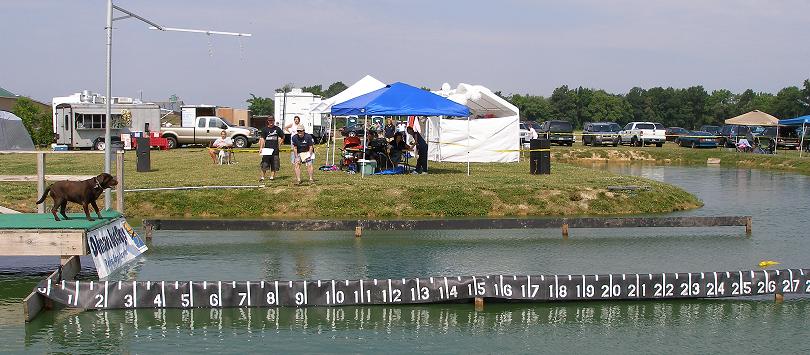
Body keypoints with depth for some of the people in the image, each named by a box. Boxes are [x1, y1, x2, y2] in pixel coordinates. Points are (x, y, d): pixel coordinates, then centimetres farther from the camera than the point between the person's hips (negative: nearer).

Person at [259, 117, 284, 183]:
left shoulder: (277, 129, 7)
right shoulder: (265, 129, 4)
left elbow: (282, 137, 19)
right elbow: (262, 139, -1)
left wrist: (279, 144, 10)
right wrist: (261, 148, -11)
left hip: (275, 150, 1)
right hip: (267, 149, -1)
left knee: (274, 164, 3)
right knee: (264, 164, -4)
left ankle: (272, 176, 12)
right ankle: (262, 177, 3)